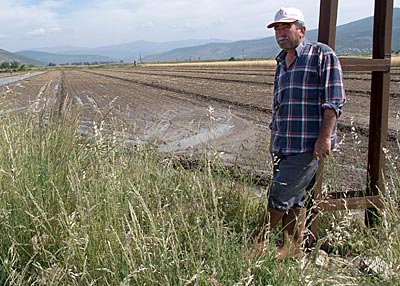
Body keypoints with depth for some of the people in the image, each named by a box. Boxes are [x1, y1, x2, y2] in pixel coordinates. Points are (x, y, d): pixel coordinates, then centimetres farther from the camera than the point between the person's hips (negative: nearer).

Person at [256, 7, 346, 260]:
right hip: (284, 145, 7)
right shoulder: (281, 63, 19)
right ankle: (294, 250, 20)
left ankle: (259, 245, 6)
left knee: (280, 196, -6)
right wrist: (274, 138, 21)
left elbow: (334, 100, -10)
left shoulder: (322, 54, -3)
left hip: (309, 145, -7)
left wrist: (325, 137, -18)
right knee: (294, 200, 11)